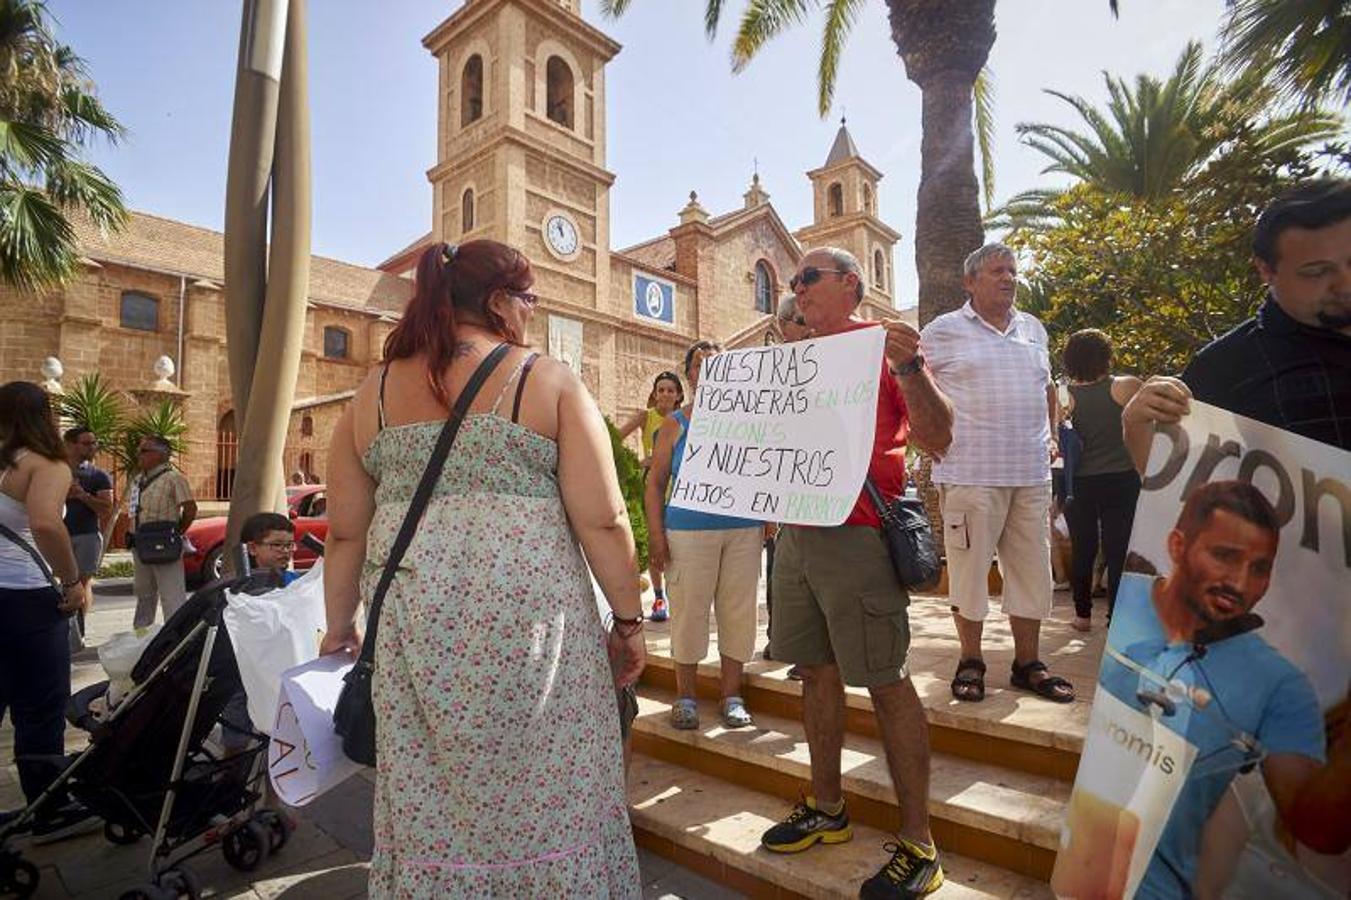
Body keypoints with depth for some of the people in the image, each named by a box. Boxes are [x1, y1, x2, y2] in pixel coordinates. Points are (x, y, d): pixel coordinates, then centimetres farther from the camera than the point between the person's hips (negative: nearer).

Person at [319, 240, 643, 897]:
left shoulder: (373, 394, 9)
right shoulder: (549, 381, -3)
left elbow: (345, 531, 10)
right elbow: (602, 521, -7)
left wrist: (339, 626, 21)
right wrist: (628, 622, 2)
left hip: (414, 620, 5)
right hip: (527, 614, -4)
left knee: (428, 792, 17)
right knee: (545, 792, 11)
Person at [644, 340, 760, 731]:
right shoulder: (675, 424, 5)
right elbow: (655, 482, 2)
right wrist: (655, 534, -5)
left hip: (744, 531, 2)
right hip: (690, 533, -2)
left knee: (738, 612, 7)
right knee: (689, 612, 3)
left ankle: (732, 696, 22)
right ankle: (685, 697, 20)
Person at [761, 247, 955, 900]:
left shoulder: (883, 344, -2)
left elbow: (937, 438, -10)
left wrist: (907, 366, -24)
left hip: (857, 534, -7)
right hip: (796, 530, 7)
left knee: (885, 681, -2)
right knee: (817, 670, 14)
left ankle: (917, 843, 13)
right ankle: (826, 808, 30)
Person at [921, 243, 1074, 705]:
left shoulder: (1033, 328, 17)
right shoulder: (943, 331, 0)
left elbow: (1047, 387, 26)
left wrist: (1051, 435, 16)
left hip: (1031, 472, 6)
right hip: (970, 472, -5)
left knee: (1032, 569, 10)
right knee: (969, 567, 1)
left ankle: (1028, 663, 24)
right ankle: (970, 661, 17)